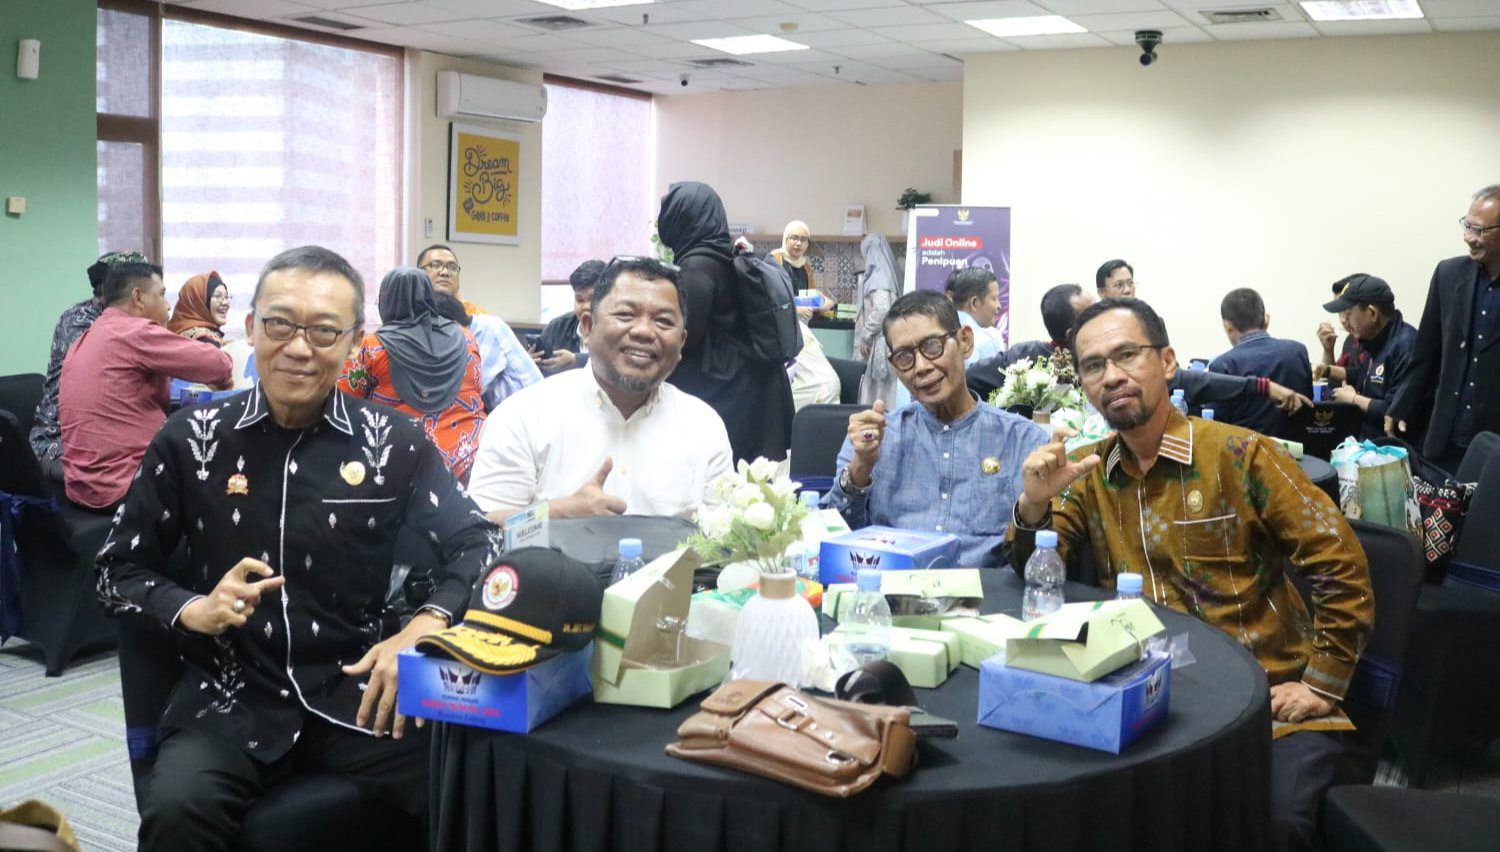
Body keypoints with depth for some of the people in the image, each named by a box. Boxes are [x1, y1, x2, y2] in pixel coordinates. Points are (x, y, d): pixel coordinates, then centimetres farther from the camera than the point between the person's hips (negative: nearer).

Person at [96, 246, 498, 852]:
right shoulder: (191, 440, 2)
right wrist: (192, 609, -12)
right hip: (230, 696, 0)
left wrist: (425, 627, -18)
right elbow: (120, 567, 9)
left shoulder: (394, 443, 0)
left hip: (358, 690, 0)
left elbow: (476, 543, 2)